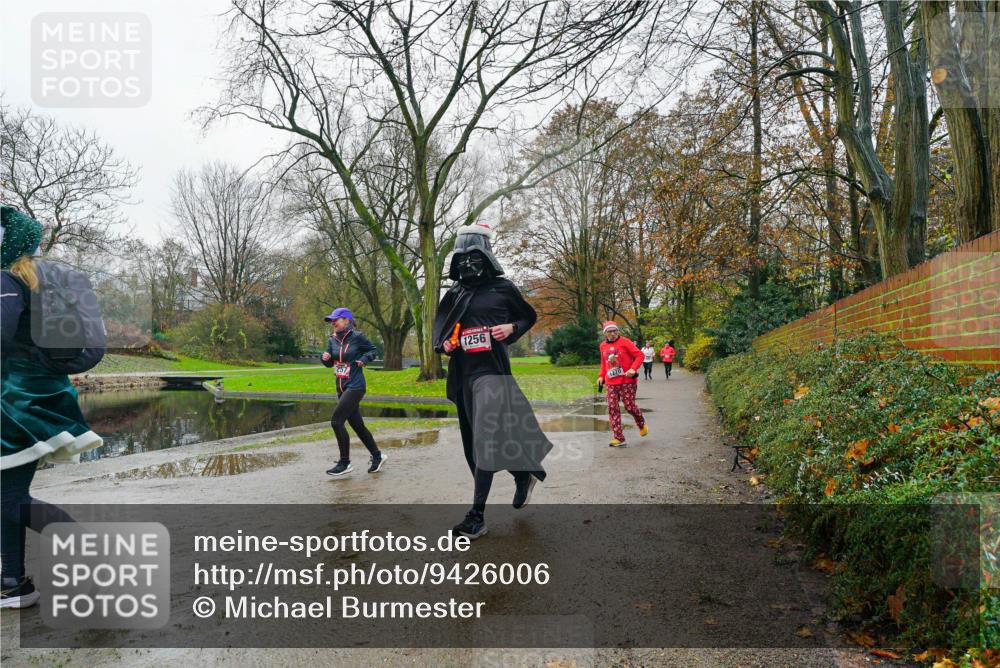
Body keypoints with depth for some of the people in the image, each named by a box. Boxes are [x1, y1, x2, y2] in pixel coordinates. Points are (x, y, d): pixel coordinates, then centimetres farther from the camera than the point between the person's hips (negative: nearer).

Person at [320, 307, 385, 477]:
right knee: (357, 425, 12)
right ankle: (377, 456, 28)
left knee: (336, 421, -13)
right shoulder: (333, 339, 8)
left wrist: (364, 358, -14)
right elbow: (330, 363, 14)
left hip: (355, 387, -7)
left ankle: (345, 463, -1)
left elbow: (374, 350, 4)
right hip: (341, 388, 7)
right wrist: (325, 358, -7)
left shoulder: (357, 337, -8)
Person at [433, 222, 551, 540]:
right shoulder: (453, 295, 13)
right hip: (462, 373, 6)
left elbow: (529, 316, 14)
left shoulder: (503, 288, 2)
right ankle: (524, 473, 34)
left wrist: (511, 328, -6)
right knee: (473, 441, 11)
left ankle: (476, 516, -11)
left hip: (492, 371, -6)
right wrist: (444, 344, 0)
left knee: (484, 439, -14)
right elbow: (440, 329, 22)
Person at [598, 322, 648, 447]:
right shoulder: (603, 345, 10)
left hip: (627, 381, -4)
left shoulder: (624, 342, -6)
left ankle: (641, 424, 33)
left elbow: (639, 355, -7)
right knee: (612, 408, -4)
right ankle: (618, 438, 1)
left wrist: (633, 369, -20)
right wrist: (601, 376, 12)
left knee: (630, 406, -1)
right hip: (611, 383, 4)